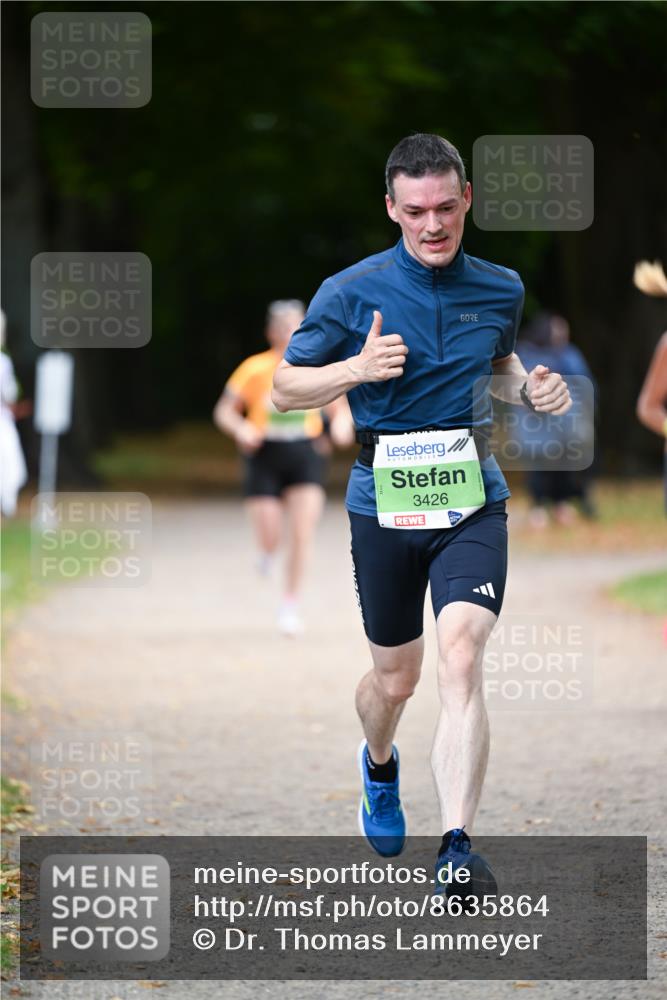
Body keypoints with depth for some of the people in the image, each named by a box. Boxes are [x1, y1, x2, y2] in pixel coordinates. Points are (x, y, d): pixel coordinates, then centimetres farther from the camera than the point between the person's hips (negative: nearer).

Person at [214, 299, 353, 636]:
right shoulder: (255, 369, -5)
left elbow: (341, 408, 10)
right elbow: (224, 412, -1)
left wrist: (342, 424, -13)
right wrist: (241, 429, -21)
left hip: (305, 456, 1)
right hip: (265, 457, -1)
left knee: (301, 535, -10)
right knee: (270, 541, -5)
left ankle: (291, 606, 5)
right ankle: (268, 549, 35)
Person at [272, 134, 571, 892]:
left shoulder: (500, 290, 3)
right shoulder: (351, 293, -6)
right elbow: (284, 387, 0)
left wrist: (529, 388, 2)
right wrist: (356, 369, -19)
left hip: (473, 502, 1)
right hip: (384, 506, 0)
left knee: (461, 661, -19)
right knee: (395, 678, 13)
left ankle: (457, 845, -24)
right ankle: (379, 766, 49)